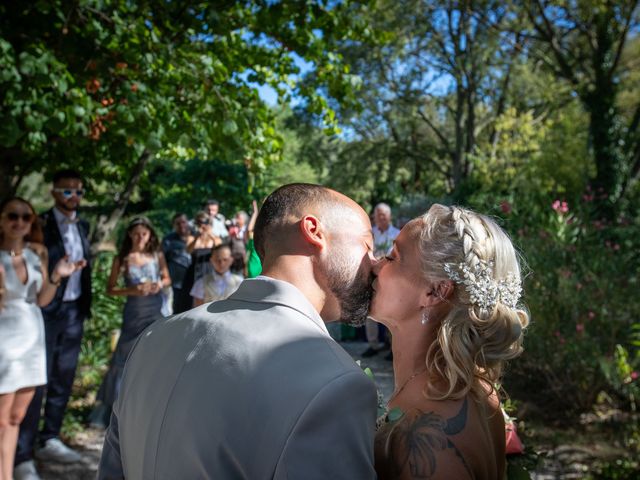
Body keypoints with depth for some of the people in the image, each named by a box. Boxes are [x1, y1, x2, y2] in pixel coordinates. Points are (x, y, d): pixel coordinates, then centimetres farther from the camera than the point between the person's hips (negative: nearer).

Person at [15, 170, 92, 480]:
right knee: (37, 382, -4)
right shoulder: (40, 224, -7)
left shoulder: (82, 227, 11)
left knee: (63, 381, 13)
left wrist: (86, 305, 11)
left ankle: (49, 441, 26)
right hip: (46, 310, -6)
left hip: (74, 311, 6)